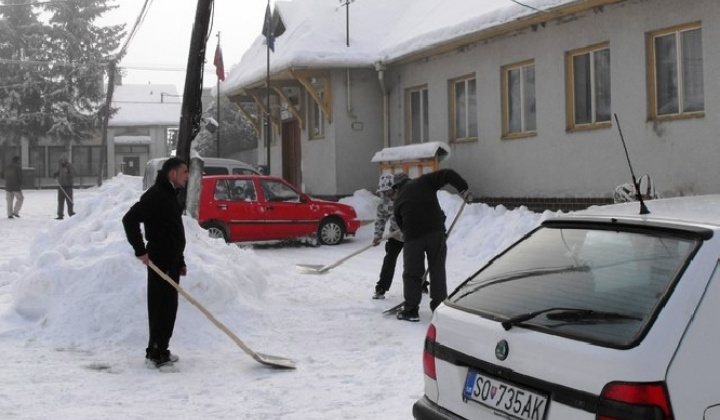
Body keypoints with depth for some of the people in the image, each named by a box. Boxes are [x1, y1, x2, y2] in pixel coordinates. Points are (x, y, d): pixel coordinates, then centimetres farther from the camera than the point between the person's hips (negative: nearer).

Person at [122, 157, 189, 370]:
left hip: (171, 261, 10)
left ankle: (159, 351, 21)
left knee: (168, 306, 13)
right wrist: (141, 251, -23)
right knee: (162, 306, -9)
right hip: (160, 261, -10)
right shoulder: (155, 195, -14)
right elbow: (129, 219, -23)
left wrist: (180, 261, 23)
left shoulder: (170, 195, 19)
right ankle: (156, 354, -4)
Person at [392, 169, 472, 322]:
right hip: (436, 231, 0)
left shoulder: (398, 201, 17)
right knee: (437, 269, 11)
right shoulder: (424, 181, 11)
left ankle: (410, 310, 10)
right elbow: (448, 174, 1)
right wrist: (463, 189, 1)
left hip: (413, 236, 0)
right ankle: (439, 307, 15)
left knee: (412, 273, 9)